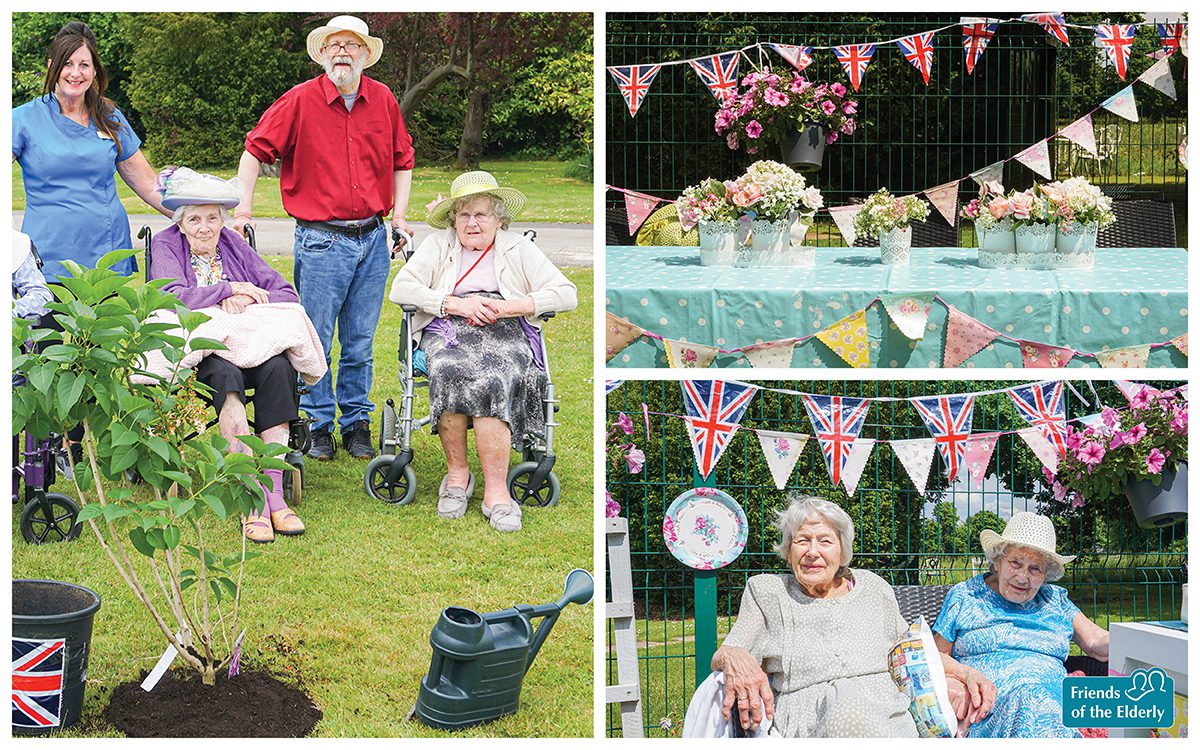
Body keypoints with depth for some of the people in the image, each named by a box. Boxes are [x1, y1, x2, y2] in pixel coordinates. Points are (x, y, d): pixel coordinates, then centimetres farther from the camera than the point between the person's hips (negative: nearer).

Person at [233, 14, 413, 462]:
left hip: (372, 240, 3)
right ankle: (318, 425, 15)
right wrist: (243, 209, -3)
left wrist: (399, 214, 11)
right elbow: (256, 148, 1)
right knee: (316, 340, 1)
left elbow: (402, 159, 19)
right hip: (320, 240, -3)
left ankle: (357, 423, 22)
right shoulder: (301, 101, -5)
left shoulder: (383, 101, 6)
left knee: (360, 341, 10)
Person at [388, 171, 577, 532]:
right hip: (448, 329, 1)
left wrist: (508, 306, -9)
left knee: (491, 379, -34)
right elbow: (400, 289, 3)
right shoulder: (437, 245, 18)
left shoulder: (519, 248, 16)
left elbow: (566, 294, 5)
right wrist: (457, 304, -10)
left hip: (505, 331, -1)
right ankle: (457, 473, -23)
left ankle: (496, 490, -34)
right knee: (451, 371, -35)